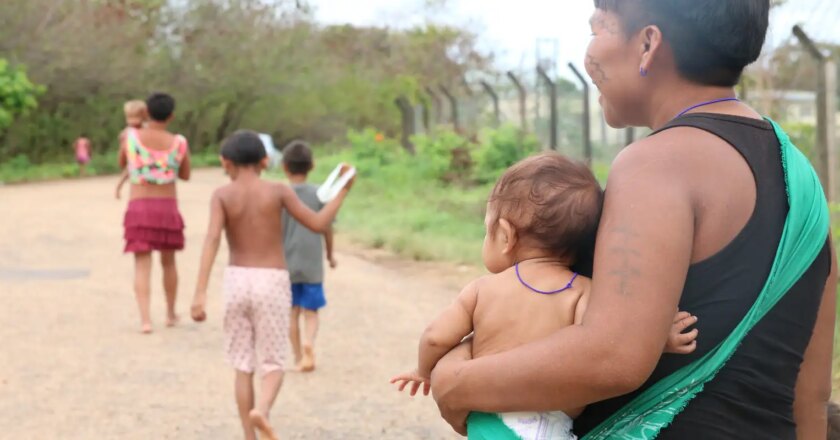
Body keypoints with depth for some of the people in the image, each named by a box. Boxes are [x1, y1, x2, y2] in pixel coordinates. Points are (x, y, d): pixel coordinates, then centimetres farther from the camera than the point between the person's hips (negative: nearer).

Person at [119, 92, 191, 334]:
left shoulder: (131, 135, -5)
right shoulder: (179, 143, -5)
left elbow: (122, 164, 14)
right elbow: (185, 175, 11)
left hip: (139, 207, -1)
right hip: (168, 207, 1)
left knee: (142, 265, 0)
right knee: (168, 262, 19)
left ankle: (145, 319, -13)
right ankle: (171, 314, 30)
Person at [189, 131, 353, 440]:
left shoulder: (222, 195, -2)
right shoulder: (278, 191, -2)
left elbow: (212, 239, -15)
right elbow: (318, 225, -2)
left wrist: (201, 293, -20)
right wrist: (342, 192, 11)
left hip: (237, 280, 1)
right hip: (272, 282, -1)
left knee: (243, 366, 11)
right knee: (273, 364, 5)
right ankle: (261, 410, -25)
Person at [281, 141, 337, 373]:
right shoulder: (319, 194, -4)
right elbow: (327, 228, 1)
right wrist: (330, 254, 15)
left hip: (286, 263, 0)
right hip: (312, 264, 0)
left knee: (293, 312, 12)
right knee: (311, 312, 6)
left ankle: (298, 358, 15)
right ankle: (309, 344, -21)